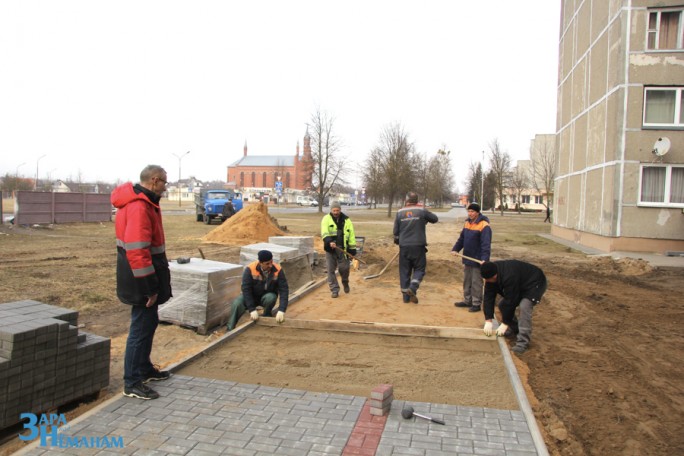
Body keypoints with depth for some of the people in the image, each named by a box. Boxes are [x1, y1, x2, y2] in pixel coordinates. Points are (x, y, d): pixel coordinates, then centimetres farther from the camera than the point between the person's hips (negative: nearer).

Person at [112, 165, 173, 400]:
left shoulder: (143, 202, 10)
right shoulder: (138, 207, -23)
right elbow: (137, 250, -28)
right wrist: (150, 286, -24)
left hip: (146, 278, 11)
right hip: (141, 279, -11)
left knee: (148, 322, 21)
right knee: (142, 327, -2)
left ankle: (144, 368, 36)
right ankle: (132, 383, 10)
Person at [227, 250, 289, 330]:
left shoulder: (278, 270, -22)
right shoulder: (250, 269, -25)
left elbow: (284, 290, -24)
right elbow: (246, 289, -26)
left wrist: (281, 310, -36)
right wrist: (252, 310, -33)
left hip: (267, 296, 1)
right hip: (251, 296, -1)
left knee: (270, 298, -34)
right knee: (237, 304, -29)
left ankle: (267, 318, -4)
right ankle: (230, 329, -10)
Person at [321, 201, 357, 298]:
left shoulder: (346, 220, 6)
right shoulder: (326, 219, 0)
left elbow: (351, 234, 7)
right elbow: (324, 232, -16)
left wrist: (352, 248, 3)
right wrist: (329, 241, -34)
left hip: (342, 248, 1)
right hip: (330, 248, 0)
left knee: (344, 267, -4)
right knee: (331, 269, 1)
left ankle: (345, 282, 28)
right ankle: (334, 289, 13)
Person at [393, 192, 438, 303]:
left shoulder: (400, 212, 1)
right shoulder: (422, 211, -4)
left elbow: (395, 231, 5)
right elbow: (435, 219, 10)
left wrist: (398, 240, 24)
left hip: (404, 246, 2)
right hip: (418, 246, -2)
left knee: (404, 270, 10)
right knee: (419, 269, 10)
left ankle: (406, 296, 12)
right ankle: (413, 287, -12)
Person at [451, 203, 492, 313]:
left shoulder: (484, 225, -17)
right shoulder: (467, 223, 8)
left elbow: (486, 244, -23)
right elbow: (461, 238, 14)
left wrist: (484, 259, -31)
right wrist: (455, 249, 1)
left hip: (477, 260, -8)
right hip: (467, 258, 8)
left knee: (476, 283, 1)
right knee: (467, 281, 16)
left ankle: (476, 304, 11)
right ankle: (467, 301, 28)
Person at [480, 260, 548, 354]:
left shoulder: (509, 276, -41)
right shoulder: (491, 273, -16)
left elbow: (510, 301, -34)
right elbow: (489, 297, -16)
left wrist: (505, 323, -26)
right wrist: (488, 320, -22)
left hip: (534, 284, -8)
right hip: (519, 285, 8)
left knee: (524, 306, -29)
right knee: (502, 304, 2)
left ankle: (523, 342, -26)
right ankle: (514, 329, 22)